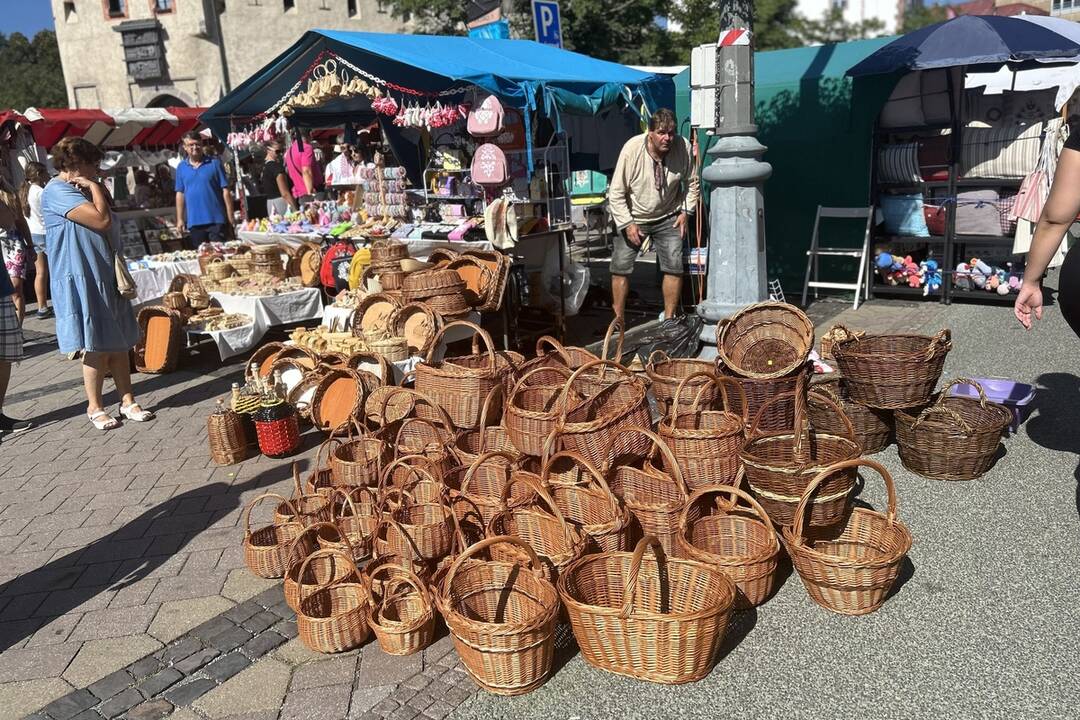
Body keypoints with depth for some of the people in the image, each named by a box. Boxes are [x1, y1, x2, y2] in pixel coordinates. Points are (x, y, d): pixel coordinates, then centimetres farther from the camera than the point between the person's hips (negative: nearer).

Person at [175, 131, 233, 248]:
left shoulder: (214, 163, 0)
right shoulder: (181, 167, 9)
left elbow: (225, 191, -1)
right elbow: (180, 194, 11)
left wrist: (230, 217, -6)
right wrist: (180, 219, 6)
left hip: (216, 220, -3)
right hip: (194, 221, 3)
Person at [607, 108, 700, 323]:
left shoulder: (683, 147, -14)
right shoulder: (631, 149, -21)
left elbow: (691, 183, 3)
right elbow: (616, 193, -16)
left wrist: (686, 212, -5)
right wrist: (628, 224, -18)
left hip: (668, 218, 2)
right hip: (634, 218, -1)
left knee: (674, 268, -6)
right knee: (620, 269, -3)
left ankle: (669, 319, 9)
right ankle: (618, 320, 11)